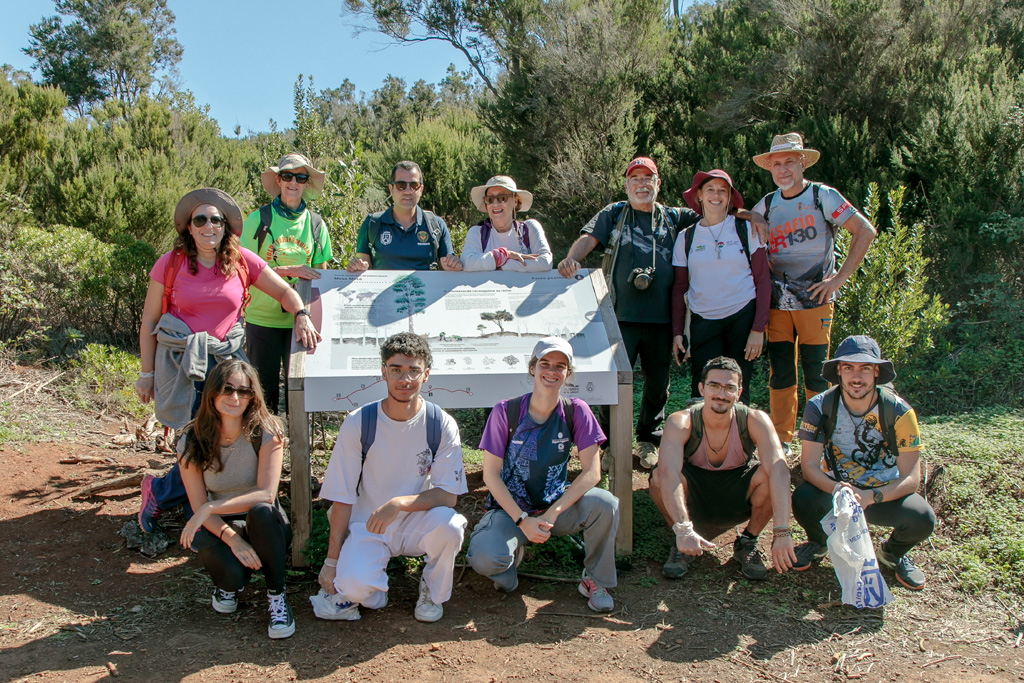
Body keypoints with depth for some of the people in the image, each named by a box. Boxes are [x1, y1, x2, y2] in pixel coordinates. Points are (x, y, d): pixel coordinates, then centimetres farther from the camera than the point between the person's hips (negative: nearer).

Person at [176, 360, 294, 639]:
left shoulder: (265, 432, -16)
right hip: (221, 527, 1)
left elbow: (266, 494, -24)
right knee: (232, 572, -32)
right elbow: (199, 507, -10)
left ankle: (277, 596, -16)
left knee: (261, 510, -37)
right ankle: (229, 584, 10)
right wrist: (233, 540, -26)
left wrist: (210, 508, -31)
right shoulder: (191, 442, -10)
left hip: (266, 526, -1)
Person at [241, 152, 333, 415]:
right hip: (262, 317, -2)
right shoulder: (259, 219, -2)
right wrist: (289, 270, -18)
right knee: (264, 387, 5)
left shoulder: (315, 223, 6)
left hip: (300, 320, 2)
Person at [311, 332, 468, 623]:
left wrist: (399, 503, -30)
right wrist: (332, 561, -8)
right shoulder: (358, 423, -10)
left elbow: (448, 495, -13)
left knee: (448, 523, -32)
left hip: (417, 525, 2)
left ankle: (432, 592, -1)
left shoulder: (441, 425, -10)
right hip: (367, 526, -2)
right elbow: (341, 497, -6)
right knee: (354, 585, -32)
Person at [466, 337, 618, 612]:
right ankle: (513, 552, 8)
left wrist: (553, 513, -23)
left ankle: (595, 580, -2)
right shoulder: (506, 411, -11)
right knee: (483, 559, -31)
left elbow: (592, 472, -12)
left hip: (558, 504, 2)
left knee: (605, 503, -29)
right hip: (510, 508, -1)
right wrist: (523, 520, -20)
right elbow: (491, 474, -10)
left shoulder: (576, 411, -7)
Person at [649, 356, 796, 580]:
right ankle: (682, 545, -6)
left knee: (770, 475, -30)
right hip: (694, 498, -1)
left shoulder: (755, 421, -22)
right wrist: (683, 530, -53)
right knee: (659, 477, -32)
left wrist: (782, 533, -47)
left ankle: (747, 543, -4)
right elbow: (668, 472, -40)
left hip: (737, 499, 1)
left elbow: (779, 470, -35)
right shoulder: (681, 422, -25)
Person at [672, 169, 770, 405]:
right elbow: (679, 288, 10)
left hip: (743, 318, -1)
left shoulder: (746, 230, 2)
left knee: (737, 392, 3)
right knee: (702, 394, -6)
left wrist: (758, 329, -7)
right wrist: (677, 332, 2)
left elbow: (763, 281, 1)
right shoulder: (686, 238, 6)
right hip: (703, 322, 1)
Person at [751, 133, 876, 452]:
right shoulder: (767, 205, 10)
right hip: (777, 303, 3)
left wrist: (840, 277, -10)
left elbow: (865, 231, -5)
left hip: (814, 301, -3)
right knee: (780, 372, 5)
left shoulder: (822, 196, -2)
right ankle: (781, 441, 15)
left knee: (815, 373, -1)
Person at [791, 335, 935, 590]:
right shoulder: (819, 407, -15)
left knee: (922, 518, -30)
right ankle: (818, 541, 6)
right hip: (835, 489, 0)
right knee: (804, 498, -33)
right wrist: (838, 489, -38)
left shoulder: (899, 412, -17)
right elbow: (809, 466, -17)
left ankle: (893, 552, 10)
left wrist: (871, 497, -36)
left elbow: (911, 478, -17)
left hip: (884, 494, 0)